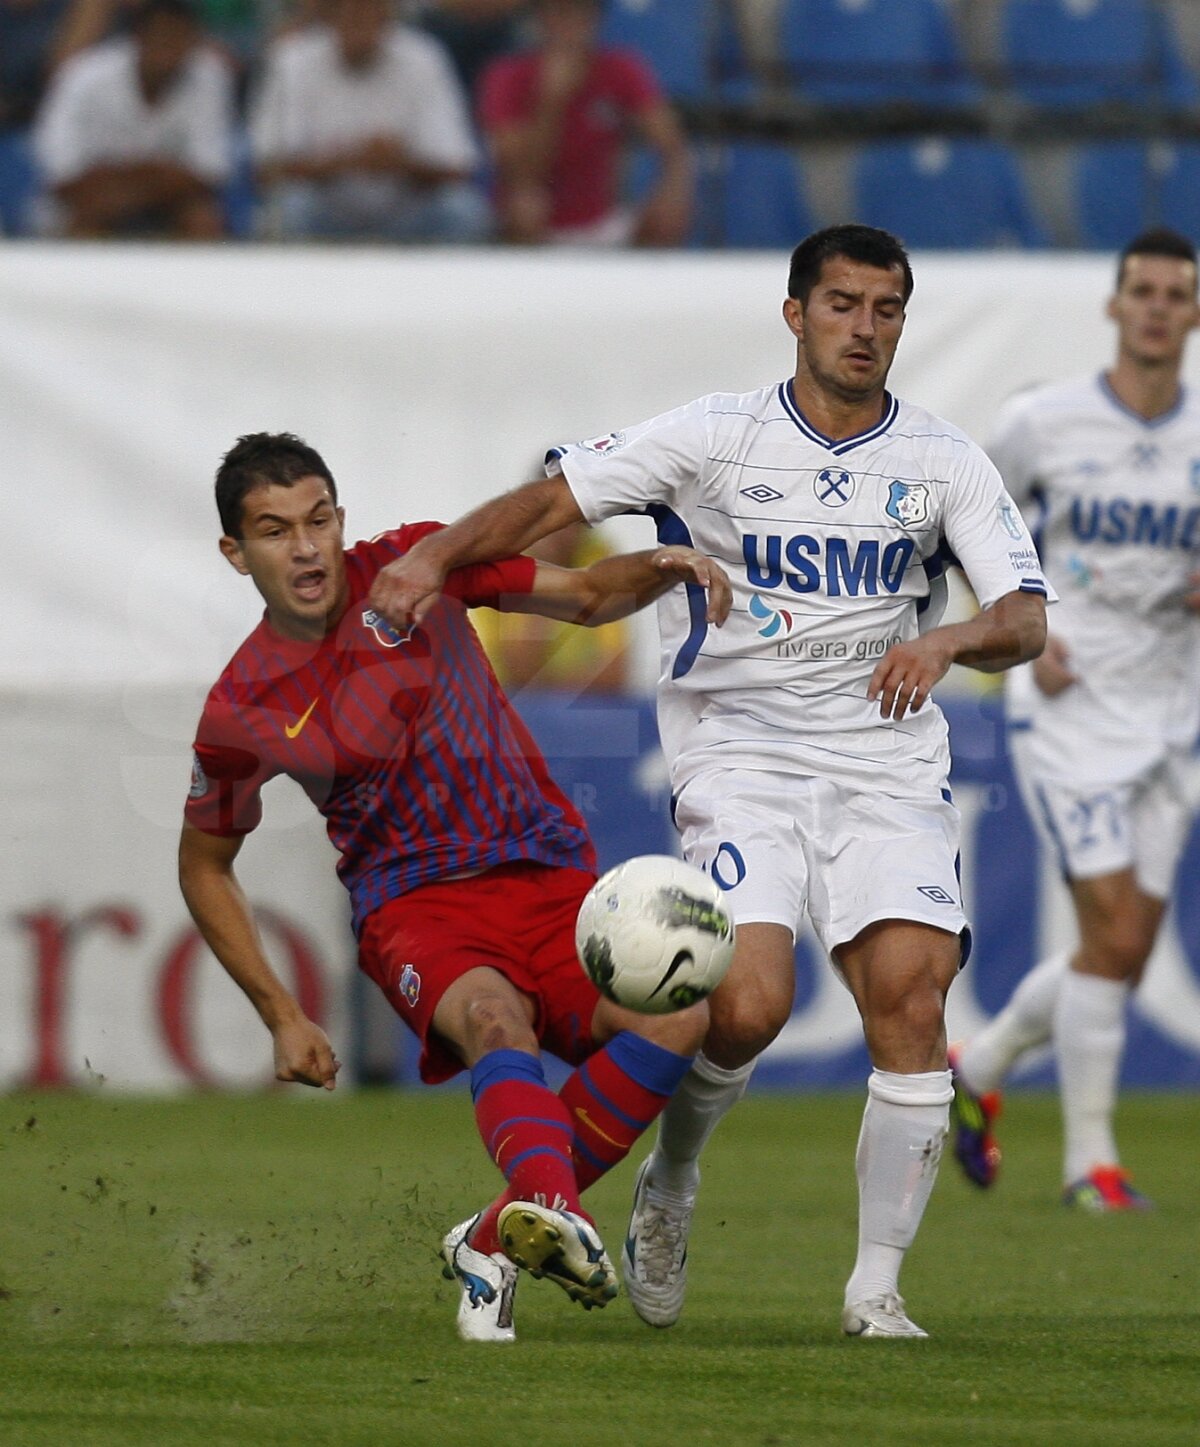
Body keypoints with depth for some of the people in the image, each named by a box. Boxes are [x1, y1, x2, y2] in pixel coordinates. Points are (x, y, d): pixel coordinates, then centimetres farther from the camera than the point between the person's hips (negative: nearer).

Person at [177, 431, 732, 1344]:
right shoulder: (243, 712, -4)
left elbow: (588, 597, 9)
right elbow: (204, 863, 12)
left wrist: (661, 570, -14)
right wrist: (283, 1017, 6)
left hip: (550, 874, 3)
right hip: (416, 904, -3)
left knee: (678, 1017, -25)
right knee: (494, 1014, -37)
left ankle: (501, 1236, -17)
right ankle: (556, 1210, -67)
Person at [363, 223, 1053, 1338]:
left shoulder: (943, 462, 5)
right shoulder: (717, 437, 1)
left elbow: (1024, 619, -3)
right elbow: (552, 500, 0)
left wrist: (950, 640, -25)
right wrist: (435, 555, -17)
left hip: (885, 763, 2)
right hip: (737, 753, -2)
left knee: (910, 996, -18)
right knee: (749, 1006, -21)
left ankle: (876, 1287, -8)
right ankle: (669, 1185, 12)